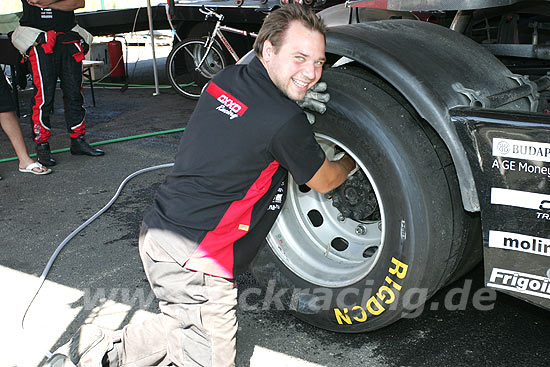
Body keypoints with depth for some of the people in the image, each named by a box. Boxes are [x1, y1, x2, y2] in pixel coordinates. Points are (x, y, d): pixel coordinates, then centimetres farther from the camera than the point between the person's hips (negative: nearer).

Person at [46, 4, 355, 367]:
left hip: (158, 230, 9)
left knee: (188, 323, 21)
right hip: (192, 256, -9)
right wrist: (350, 163, 22)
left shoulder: (227, 79, 5)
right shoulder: (285, 121, -17)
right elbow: (324, 181, 3)